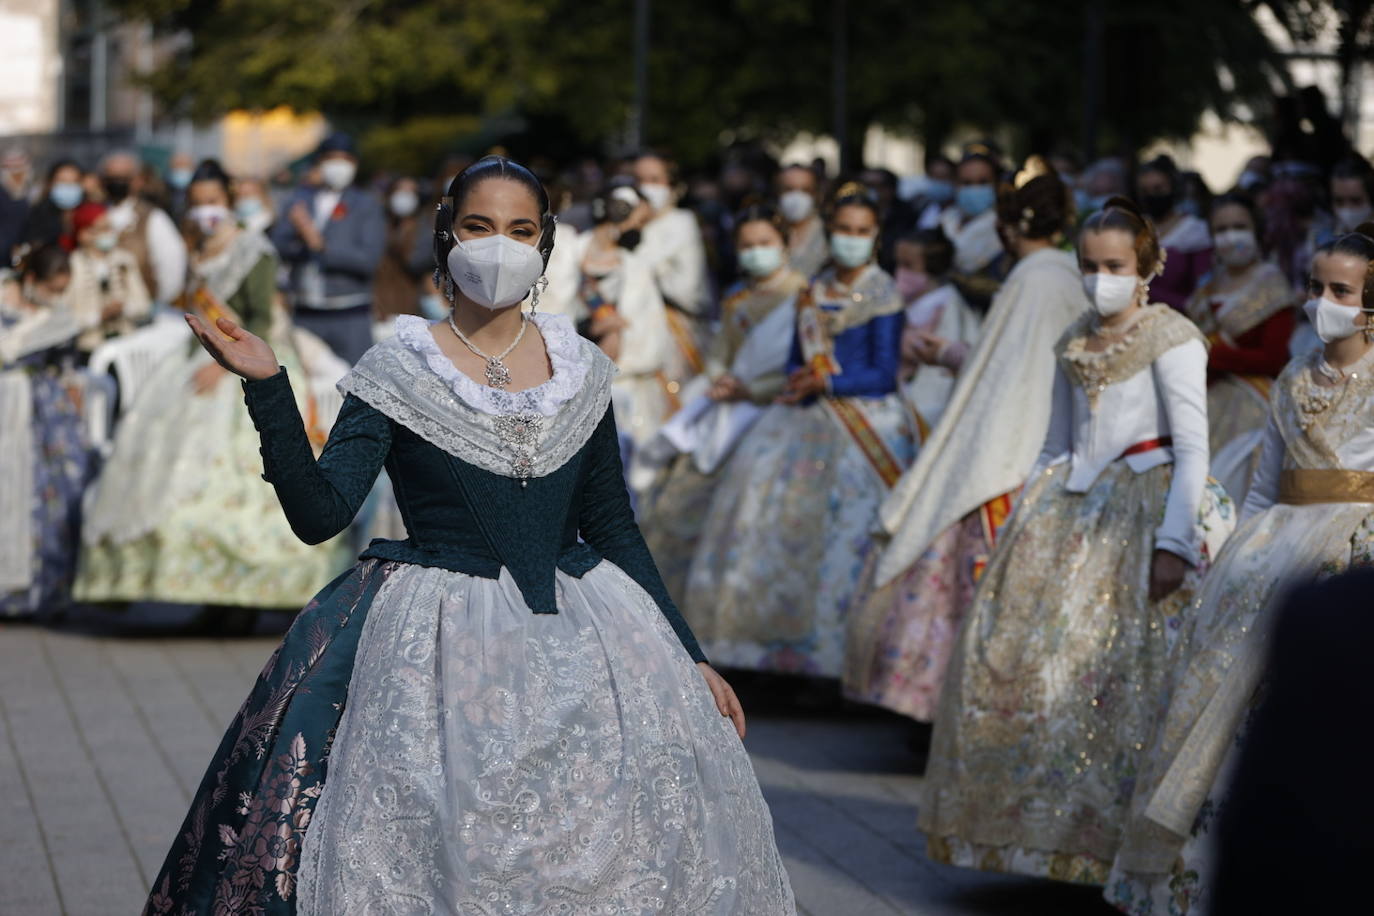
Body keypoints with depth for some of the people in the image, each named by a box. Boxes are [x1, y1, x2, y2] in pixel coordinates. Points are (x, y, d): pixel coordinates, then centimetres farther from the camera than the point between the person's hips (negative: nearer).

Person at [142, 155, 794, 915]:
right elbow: (318, 513, -11)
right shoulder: (398, 371, -2)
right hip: (442, 645, -3)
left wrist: (690, 656, 10)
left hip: (579, 637, 3)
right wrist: (266, 386, -21)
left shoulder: (581, 370, 8)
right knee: (437, 851, -12)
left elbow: (613, 527, 13)